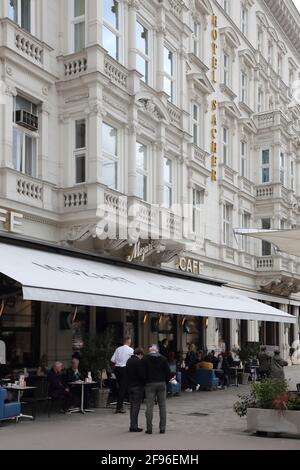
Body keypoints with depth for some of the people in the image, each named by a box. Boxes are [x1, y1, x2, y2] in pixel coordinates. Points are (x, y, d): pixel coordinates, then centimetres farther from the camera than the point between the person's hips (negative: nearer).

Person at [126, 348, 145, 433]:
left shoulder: (128, 361, 13)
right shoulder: (139, 362, -12)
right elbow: (141, 375, -17)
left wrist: (128, 385, 17)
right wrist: (144, 384, -5)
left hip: (130, 386, 8)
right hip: (138, 386, -8)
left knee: (132, 406, 13)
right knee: (136, 406, -5)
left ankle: (133, 425, 16)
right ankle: (134, 426, -6)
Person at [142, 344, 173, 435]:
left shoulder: (145, 360, -3)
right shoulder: (163, 359, 2)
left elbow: (143, 373, -6)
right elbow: (168, 372, -1)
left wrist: (145, 382, 9)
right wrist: (166, 380, 15)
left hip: (150, 384, -2)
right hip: (161, 383, 2)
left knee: (149, 406, 2)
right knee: (162, 406, 8)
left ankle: (149, 428, 1)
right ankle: (162, 428, 8)